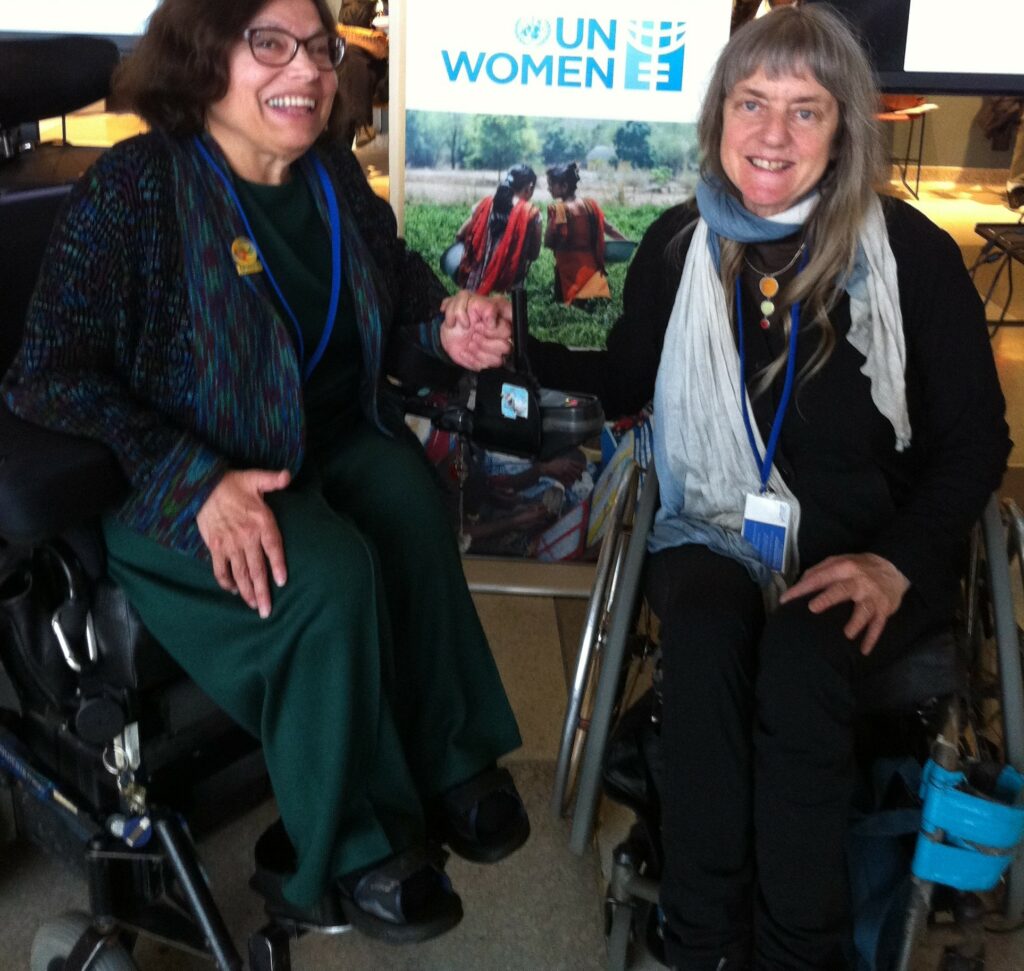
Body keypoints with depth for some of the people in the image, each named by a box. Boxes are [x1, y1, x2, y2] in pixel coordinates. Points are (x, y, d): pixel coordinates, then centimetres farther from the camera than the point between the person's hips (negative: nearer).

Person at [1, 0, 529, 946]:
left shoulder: (334, 173, 1)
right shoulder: (133, 187, -17)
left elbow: (395, 276, 20)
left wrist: (444, 324, -5)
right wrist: (195, 483, -30)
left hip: (331, 440, 6)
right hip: (174, 485, -5)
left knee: (410, 498, -26)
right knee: (328, 572, -30)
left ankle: (447, 761, -8)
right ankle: (353, 849, -9)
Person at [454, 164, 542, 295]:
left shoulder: (486, 204, 5)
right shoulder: (530, 213, -6)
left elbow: (460, 235, 9)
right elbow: (533, 254, 0)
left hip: (479, 281, 4)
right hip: (508, 283, -4)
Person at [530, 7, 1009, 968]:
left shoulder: (912, 253, -2)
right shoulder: (680, 242, 5)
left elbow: (975, 441, 2)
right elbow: (620, 382, 14)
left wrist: (897, 562, -12)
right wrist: (514, 346, -4)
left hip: (868, 549, -1)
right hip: (715, 530, 2)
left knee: (800, 654, -34)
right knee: (702, 633, -32)